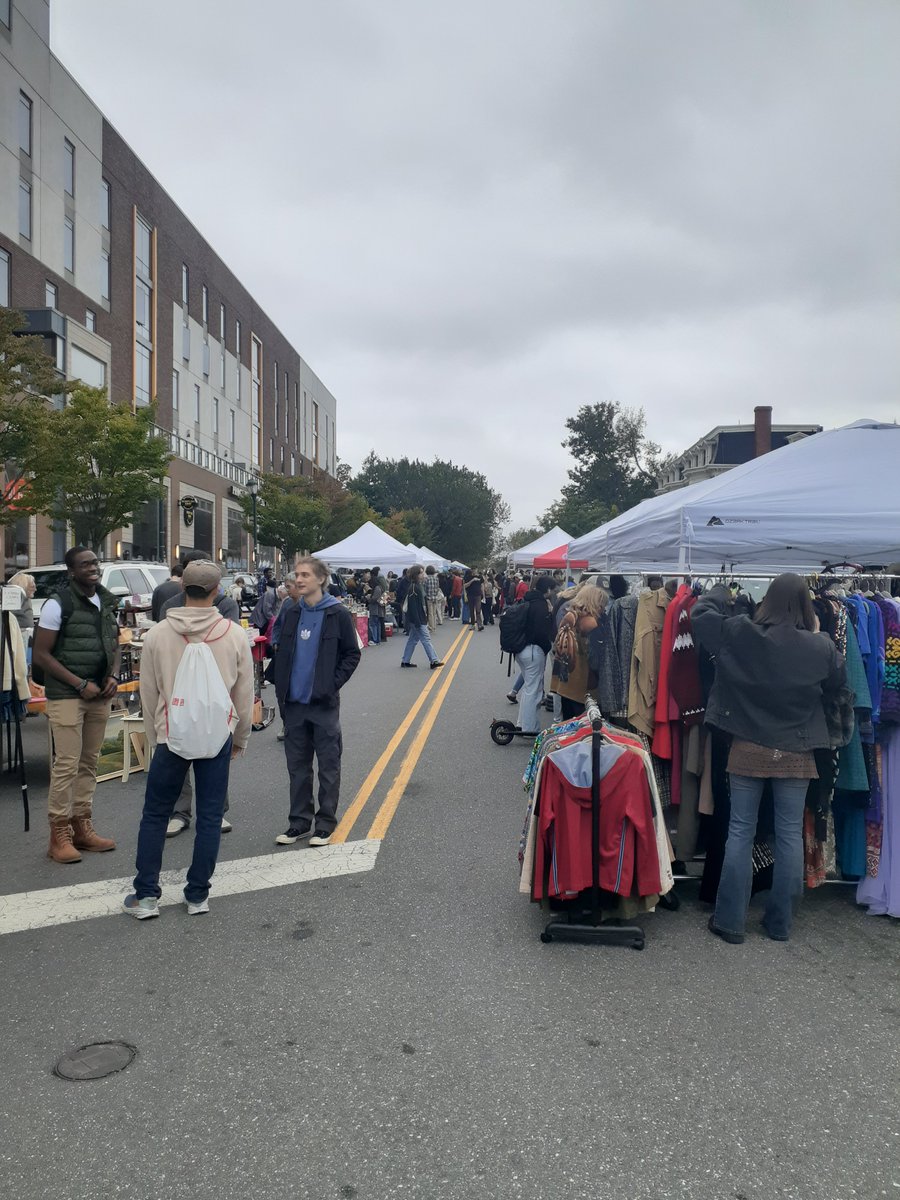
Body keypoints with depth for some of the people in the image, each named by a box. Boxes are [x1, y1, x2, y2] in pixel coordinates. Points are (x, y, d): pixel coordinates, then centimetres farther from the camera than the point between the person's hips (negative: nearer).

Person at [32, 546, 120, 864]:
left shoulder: (108, 602, 9)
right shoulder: (58, 604, -9)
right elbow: (41, 654, -10)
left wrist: (113, 676, 0)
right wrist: (81, 684, -14)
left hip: (100, 695, 6)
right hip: (66, 695, -6)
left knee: (89, 763, 11)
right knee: (66, 764, -6)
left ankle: (82, 827, 21)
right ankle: (59, 834, 5)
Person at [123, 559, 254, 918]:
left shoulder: (157, 634, -6)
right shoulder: (234, 634, -6)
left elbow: (148, 692, 3)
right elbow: (245, 694, 2)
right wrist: (240, 737, 15)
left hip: (171, 735, 0)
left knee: (155, 815, 13)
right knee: (210, 817, 10)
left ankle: (146, 895, 17)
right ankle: (198, 896, 17)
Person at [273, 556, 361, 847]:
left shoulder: (337, 614, -7)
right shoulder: (292, 614, 7)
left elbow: (352, 654, -3)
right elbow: (282, 654, 14)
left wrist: (333, 684, -10)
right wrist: (281, 688, 7)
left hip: (324, 703, -5)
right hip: (294, 703, 5)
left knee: (328, 766, 5)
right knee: (297, 766, 12)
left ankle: (325, 823, 16)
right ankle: (299, 822, 24)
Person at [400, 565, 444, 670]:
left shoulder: (418, 586, 13)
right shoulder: (413, 588, -18)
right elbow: (413, 606, -21)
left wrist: (425, 617, 18)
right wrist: (417, 622, -23)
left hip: (420, 619, 10)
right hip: (417, 619, -10)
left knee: (413, 640, 13)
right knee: (426, 640, -6)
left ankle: (405, 661, 19)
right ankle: (434, 661, -2)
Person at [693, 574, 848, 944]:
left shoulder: (740, 633, -10)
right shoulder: (820, 646, -8)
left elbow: (699, 613, 3)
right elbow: (838, 685, 9)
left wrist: (722, 591, 21)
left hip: (748, 750, 0)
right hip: (795, 754, 0)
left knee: (740, 832, 7)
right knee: (790, 835, 11)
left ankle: (730, 921, 11)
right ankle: (779, 923, 19)